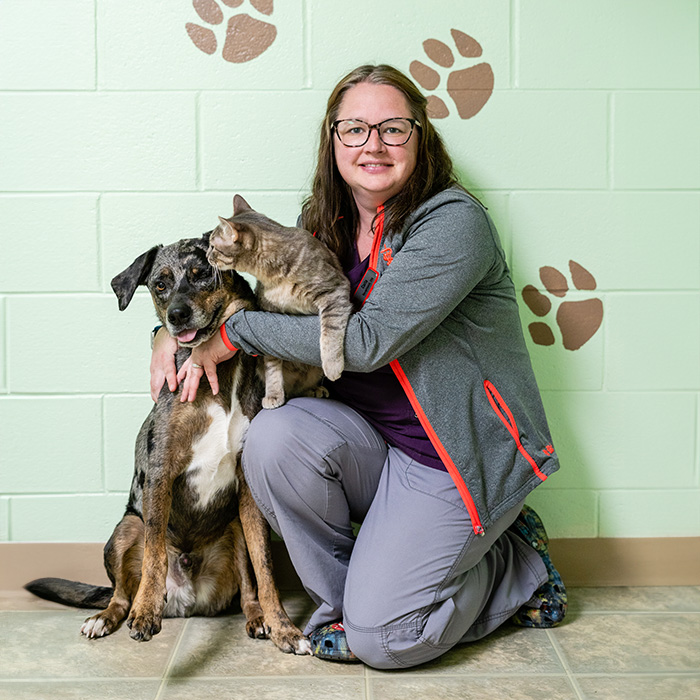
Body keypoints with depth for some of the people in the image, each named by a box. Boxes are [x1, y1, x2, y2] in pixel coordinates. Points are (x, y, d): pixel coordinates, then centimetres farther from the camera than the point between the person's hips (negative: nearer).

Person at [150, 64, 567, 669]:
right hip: (372, 442, 6)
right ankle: (343, 598, 1)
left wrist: (236, 332, -20)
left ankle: (515, 563, 17)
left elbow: (368, 342, -26)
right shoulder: (323, 222, 5)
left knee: (383, 639, -11)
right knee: (275, 437, -25)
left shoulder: (453, 221, -18)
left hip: (464, 453, -6)